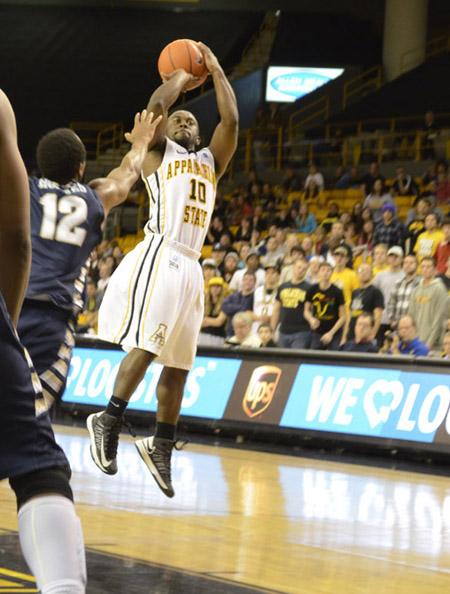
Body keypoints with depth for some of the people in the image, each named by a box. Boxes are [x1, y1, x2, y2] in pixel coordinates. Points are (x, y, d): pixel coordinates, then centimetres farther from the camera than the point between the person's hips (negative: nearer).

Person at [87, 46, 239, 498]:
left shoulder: (210, 161, 25)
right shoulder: (157, 153, 11)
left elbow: (231, 120, 11)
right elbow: (155, 107, -5)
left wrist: (215, 68, 15)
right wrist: (181, 77, 11)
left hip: (190, 265, 6)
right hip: (160, 254, -6)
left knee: (178, 364, 4)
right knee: (146, 344, -21)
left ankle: (161, 447, 9)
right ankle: (109, 420, -16)